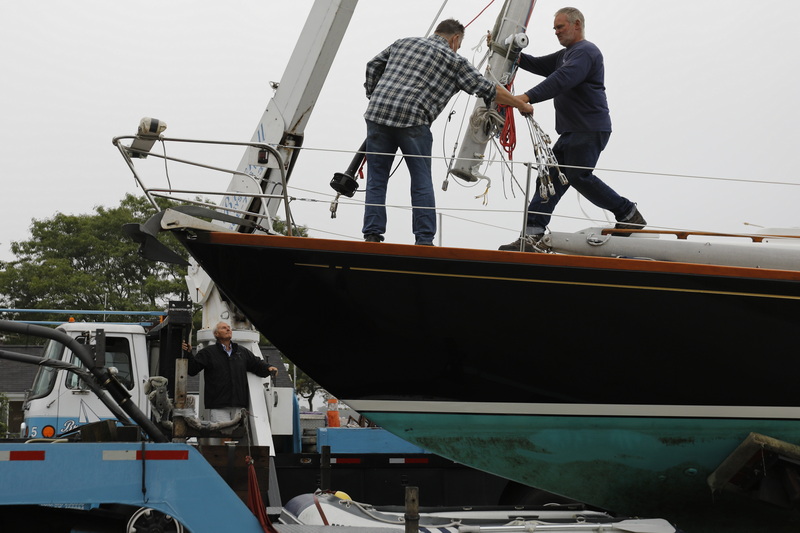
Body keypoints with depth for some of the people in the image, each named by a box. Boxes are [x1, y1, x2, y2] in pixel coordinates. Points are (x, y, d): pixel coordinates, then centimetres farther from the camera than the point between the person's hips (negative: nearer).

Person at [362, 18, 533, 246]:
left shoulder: (403, 43, 23)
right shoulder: (455, 61, 11)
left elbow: (373, 66, 23)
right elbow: (489, 90, 13)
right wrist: (522, 105, 23)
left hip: (377, 113, 4)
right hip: (412, 120, -4)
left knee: (376, 180, 9)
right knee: (421, 182, 7)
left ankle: (372, 236, 4)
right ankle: (424, 240, 4)